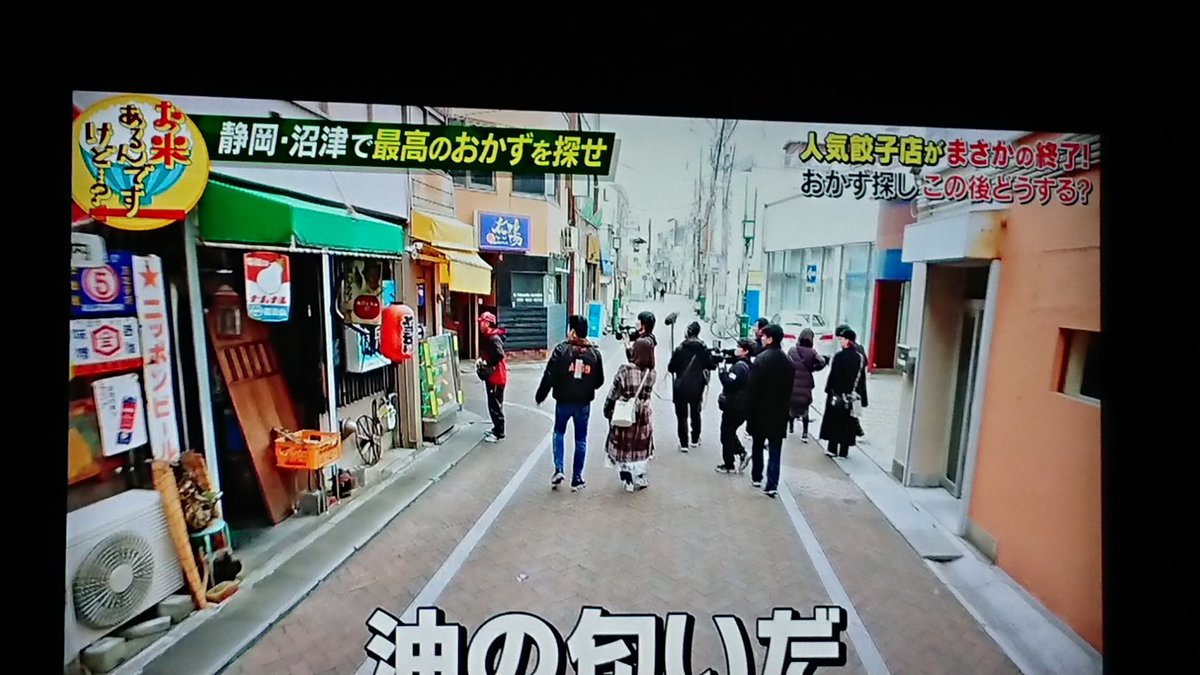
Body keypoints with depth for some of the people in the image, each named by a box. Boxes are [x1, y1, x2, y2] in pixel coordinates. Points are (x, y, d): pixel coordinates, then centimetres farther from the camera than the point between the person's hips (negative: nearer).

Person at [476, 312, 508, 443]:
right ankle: (496, 429, 31)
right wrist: (481, 360, 2)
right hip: (491, 376, 10)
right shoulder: (486, 337, 11)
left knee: (495, 405, -3)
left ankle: (499, 434, 5)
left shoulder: (494, 338, -20)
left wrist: (485, 364, -19)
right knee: (493, 404, 18)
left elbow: (499, 355, -30)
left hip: (496, 376, -10)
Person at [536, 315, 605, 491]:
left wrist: (540, 396, -1)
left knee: (559, 433, 20)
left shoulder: (561, 349, -12)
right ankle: (577, 479, 16)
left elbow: (549, 376, -12)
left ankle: (558, 470, 8)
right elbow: (599, 381, 3)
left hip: (563, 401, -1)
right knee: (581, 439, 11)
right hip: (584, 403, 2)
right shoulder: (594, 352, -2)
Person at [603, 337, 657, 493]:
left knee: (623, 447, 11)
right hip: (643, 416, 3)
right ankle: (639, 479, 25)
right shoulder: (652, 373, -6)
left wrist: (607, 410, 3)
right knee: (640, 447, 17)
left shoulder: (625, 369, -17)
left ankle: (628, 481, 15)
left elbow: (614, 392, -13)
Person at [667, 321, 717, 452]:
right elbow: (710, 365, -2)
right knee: (695, 413, 21)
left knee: (682, 415, 5)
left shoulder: (680, 349, -13)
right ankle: (695, 440, 31)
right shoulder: (703, 348, -7)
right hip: (697, 387, 3)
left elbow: (671, 368, -12)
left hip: (681, 387, -3)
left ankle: (683, 443, 4)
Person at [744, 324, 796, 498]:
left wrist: (748, 410, -6)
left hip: (760, 410, -3)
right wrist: (785, 408, 14)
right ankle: (772, 485, 2)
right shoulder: (789, 362, 3)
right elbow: (790, 389, 6)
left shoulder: (761, 359, -15)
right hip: (780, 412, 3)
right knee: (775, 451, 4)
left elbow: (752, 388, -14)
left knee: (757, 446, 15)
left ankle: (756, 477, 27)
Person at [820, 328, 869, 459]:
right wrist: (862, 398, 10)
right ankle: (844, 451, 16)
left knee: (834, 420, 7)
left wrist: (828, 390, -4)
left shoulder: (839, 356, -14)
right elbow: (862, 379, 5)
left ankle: (832, 449, 11)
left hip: (837, 393, -4)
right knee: (848, 422, 11)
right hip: (852, 396, 4)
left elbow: (833, 375, -14)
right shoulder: (861, 357, 2)